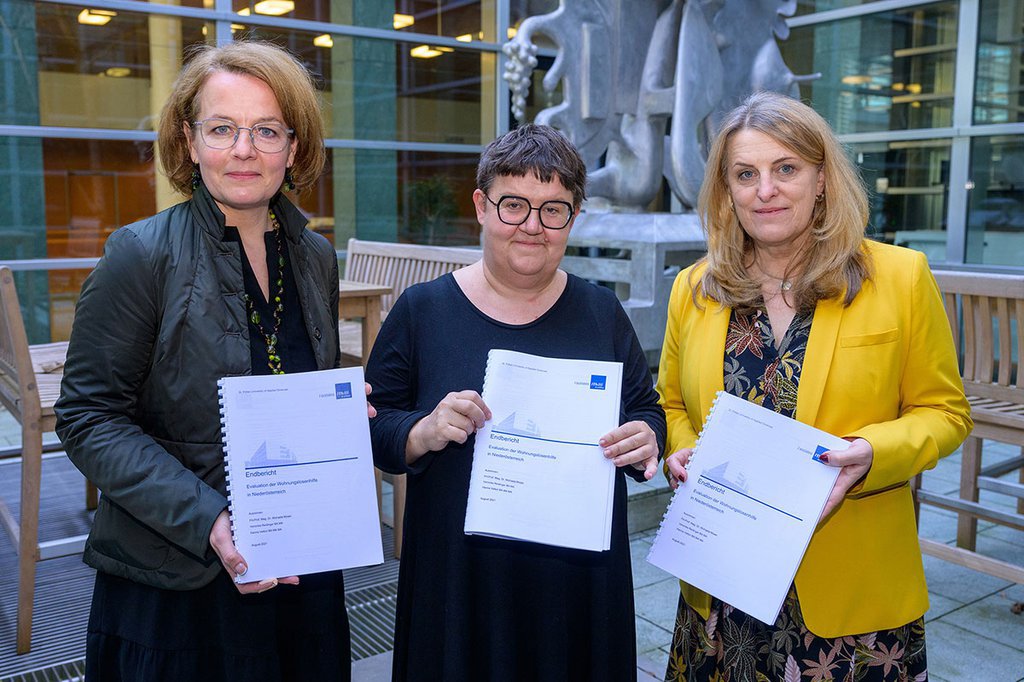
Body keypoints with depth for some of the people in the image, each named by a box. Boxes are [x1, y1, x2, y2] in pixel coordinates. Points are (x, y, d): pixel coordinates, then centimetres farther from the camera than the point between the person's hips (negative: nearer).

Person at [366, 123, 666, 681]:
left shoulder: (601, 312, 3)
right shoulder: (422, 310, -3)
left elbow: (647, 411, 9)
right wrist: (424, 432, -21)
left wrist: (645, 440, -12)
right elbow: (370, 429, -1)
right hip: (457, 577, -1)